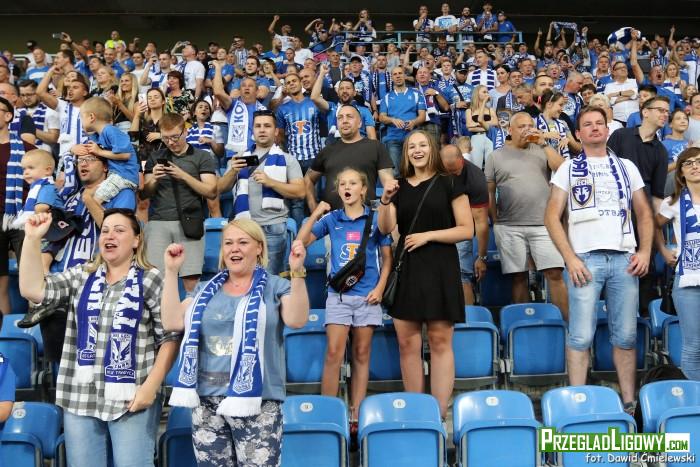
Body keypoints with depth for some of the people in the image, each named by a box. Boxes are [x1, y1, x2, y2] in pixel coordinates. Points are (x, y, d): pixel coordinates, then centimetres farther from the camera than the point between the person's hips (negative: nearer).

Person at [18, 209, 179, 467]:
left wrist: (151, 386, -11)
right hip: (80, 398, 4)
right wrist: (32, 239, -7)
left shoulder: (151, 281, 0)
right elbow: (33, 290, 0)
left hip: (132, 399, -4)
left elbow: (169, 338, -3)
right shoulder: (80, 276, 12)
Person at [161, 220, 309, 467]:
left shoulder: (275, 286, 2)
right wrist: (171, 271, 1)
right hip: (206, 402, 4)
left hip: (257, 402, -4)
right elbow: (172, 322, 2)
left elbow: (296, 320, -15)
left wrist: (297, 273, -25)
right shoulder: (206, 290, 13)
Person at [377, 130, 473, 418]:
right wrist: (385, 201, -12)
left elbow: (467, 230, -3)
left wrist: (428, 235, -11)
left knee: (440, 341, -3)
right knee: (407, 342, 3)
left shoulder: (448, 184, 1)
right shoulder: (399, 187, 12)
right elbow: (385, 229, 3)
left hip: (440, 268, -3)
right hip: (405, 268, 4)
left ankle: (440, 413, 1)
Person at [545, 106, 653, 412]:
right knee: (581, 336, -5)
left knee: (626, 335, 4)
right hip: (585, 259, -2)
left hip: (624, 259, 2)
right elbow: (552, 217, 2)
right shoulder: (569, 168, 9)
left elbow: (644, 213, 16)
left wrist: (645, 252, 1)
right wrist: (570, 259, -8)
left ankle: (629, 402, 13)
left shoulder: (626, 167, 16)